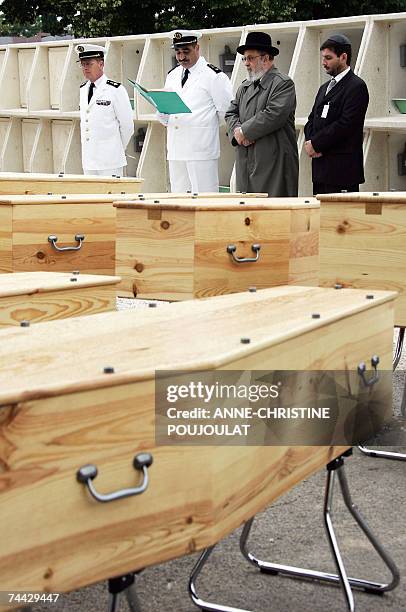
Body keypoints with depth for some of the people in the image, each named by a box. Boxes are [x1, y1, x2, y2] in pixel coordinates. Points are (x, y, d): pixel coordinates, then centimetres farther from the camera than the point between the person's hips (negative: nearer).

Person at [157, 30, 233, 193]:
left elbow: (225, 110, -5)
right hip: (175, 151, 6)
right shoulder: (172, 76, 17)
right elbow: (164, 119, 19)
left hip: (202, 150, -6)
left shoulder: (213, 75, -3)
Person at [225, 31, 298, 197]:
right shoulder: (245, 86, 20)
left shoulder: (283, 83, -5)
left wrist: (244, 131, -10)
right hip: (246, 163, 7)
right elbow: (231, 113, 17)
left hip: (274, 164, -7)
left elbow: (274, 116, -17)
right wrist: (237, 131, -5)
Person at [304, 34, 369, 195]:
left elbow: (346, 124, -17)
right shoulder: (325, 88, 21)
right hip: (320, 168, 8)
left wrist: (316, 144, -12)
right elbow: (312, 120, 18)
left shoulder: (356, 87, -7)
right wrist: (310, 142, -2)